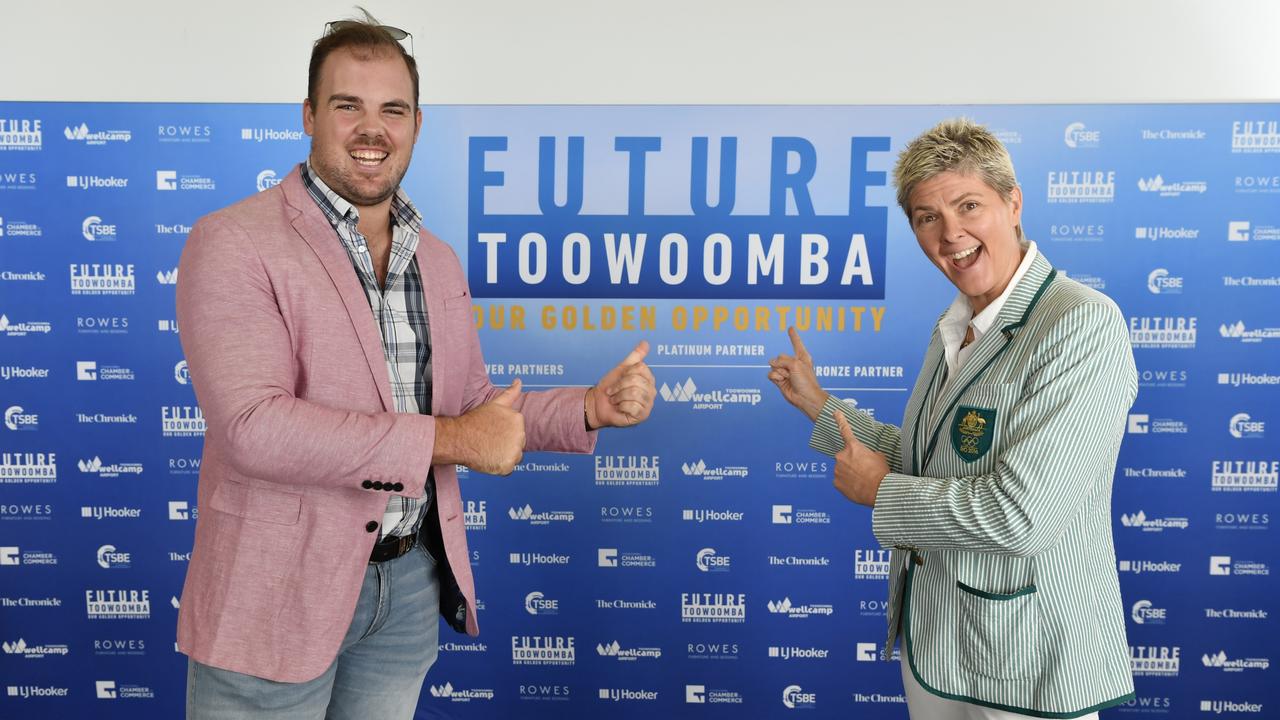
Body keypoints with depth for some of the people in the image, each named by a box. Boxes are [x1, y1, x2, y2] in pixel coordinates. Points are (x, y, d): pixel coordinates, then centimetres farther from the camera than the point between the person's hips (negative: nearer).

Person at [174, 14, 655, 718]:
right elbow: (253, 426, -23)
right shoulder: (233, 244, -12)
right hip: (278, 591, -5)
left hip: (412, 581, 6)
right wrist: (445, 439, -22)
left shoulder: (438, 262, 8)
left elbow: (470, 405, 12)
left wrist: (592, 407, -4)